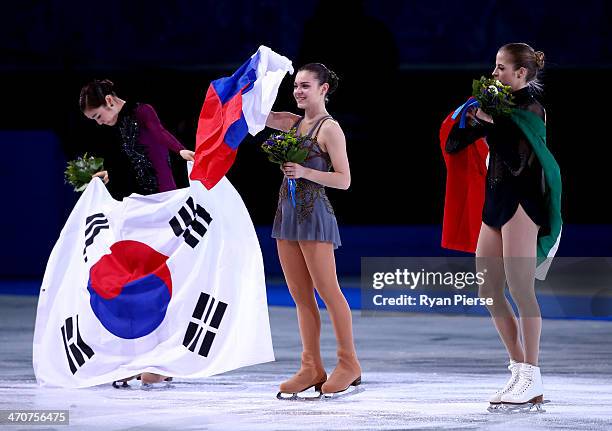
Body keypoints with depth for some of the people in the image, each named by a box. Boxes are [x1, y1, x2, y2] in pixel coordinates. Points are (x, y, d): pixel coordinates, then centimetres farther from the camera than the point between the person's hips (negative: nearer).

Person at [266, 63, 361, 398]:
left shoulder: (329, 128, -7)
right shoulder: (293, 123, 14)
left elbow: (344, 180, -11)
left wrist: (305, 172, -21)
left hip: (314, 214, -8)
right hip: (287, 213, 8)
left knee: (327, 291, -5)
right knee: (300, 295, 7)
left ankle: (349, 363, 3)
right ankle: (311, 368, 9)